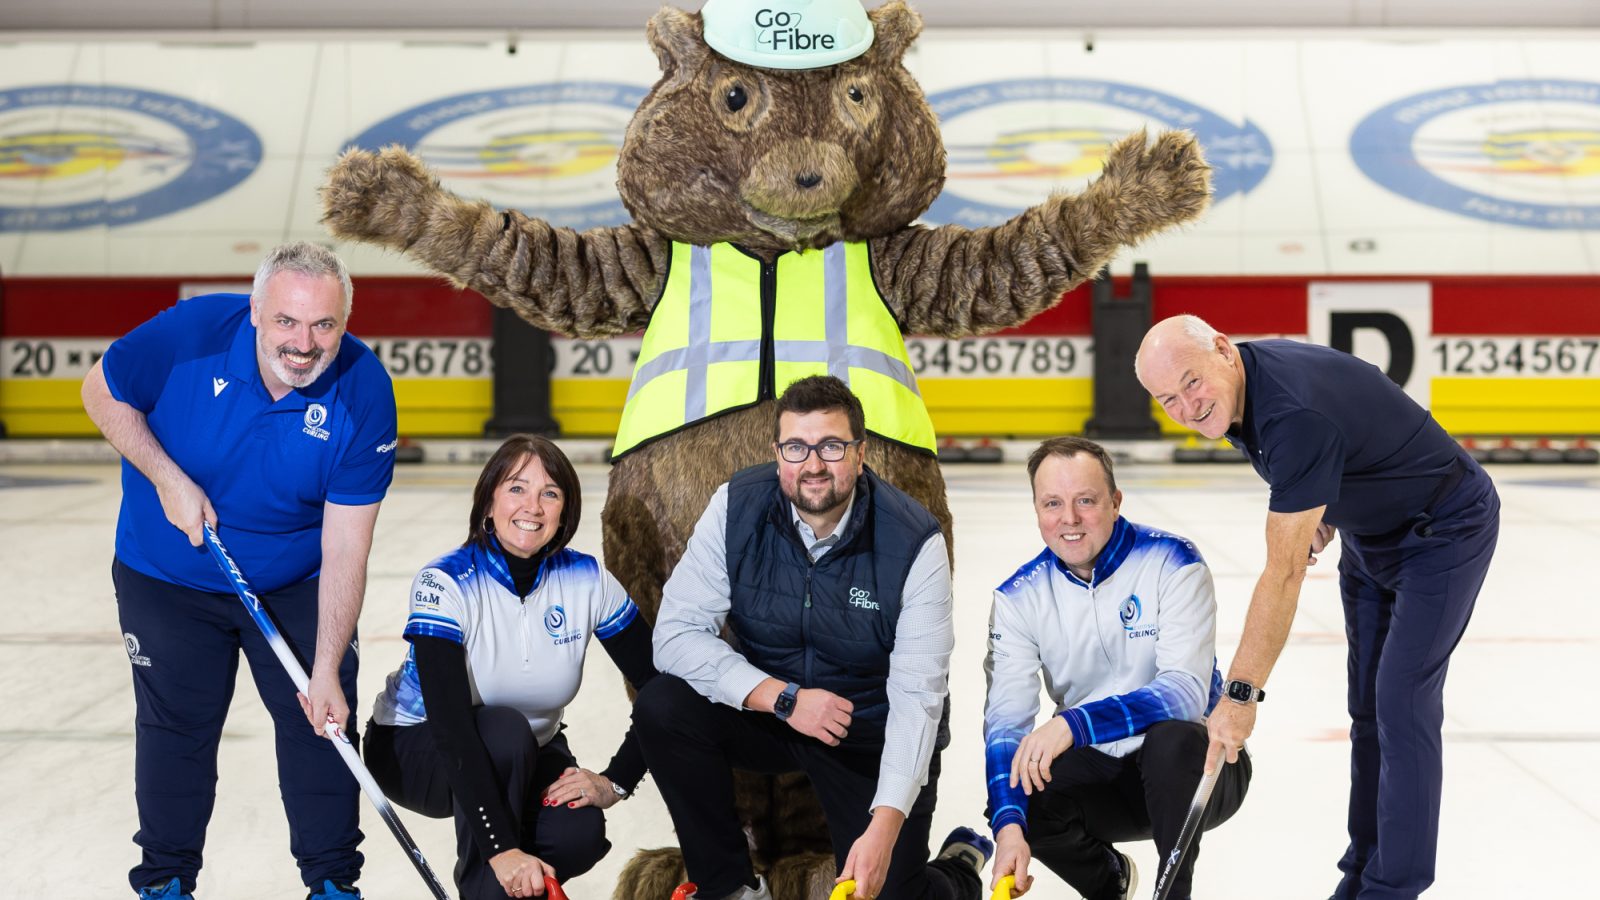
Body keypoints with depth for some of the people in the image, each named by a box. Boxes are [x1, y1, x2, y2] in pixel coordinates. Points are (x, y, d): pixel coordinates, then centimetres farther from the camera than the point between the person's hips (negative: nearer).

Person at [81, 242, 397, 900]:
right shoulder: (191, 332, -26)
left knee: (322, 722, 1)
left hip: (297, 585, 0)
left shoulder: (364, 392, -25)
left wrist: (326, 670, -25)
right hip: (167, 577, 0)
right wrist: (166, 477, -20)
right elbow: (103, 392, -7)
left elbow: (346, 545, -23)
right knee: (177, 725, 8)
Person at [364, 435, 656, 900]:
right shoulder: (446, 583, -26)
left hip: (529, 756, 3)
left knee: (581, 835, -27)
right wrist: (502, 849, -40)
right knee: (505, 729, -36)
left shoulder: (586, 579, -14)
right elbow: (451, 727, -34)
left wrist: (615, 782, -20)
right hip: (417, 748, -3)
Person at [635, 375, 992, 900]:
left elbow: (916, 698, -25)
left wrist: (884, 828, -36)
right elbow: (676, 633, -16)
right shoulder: (737, 508, -15)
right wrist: (784, 698, -26)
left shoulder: (914, 541, -22)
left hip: (874, 735, -2)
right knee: (661, 708, -24)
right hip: (767, 713, 3)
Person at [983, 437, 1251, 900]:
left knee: (1172, 739, -36)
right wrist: (1009, 825, -33)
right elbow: (1005, 720, -15)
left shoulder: (1171, 563, -16)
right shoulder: (1018, 597, -6)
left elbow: (1188, 692, -27)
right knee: (1016, 798, -25)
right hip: (1102, 773, 4)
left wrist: (1074, 724, -42)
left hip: (1193, 766, -4)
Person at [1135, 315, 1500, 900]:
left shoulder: (1296, 414, -37)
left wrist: (1242, 694, -31)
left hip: (1445, 528, -9)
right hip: (1370, 531, 9)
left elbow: (1284, 573, -35)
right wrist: (1322, 509, 2)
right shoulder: (1241, 386, -9)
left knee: (1401, 704, -12)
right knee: (1367, 705, 9)